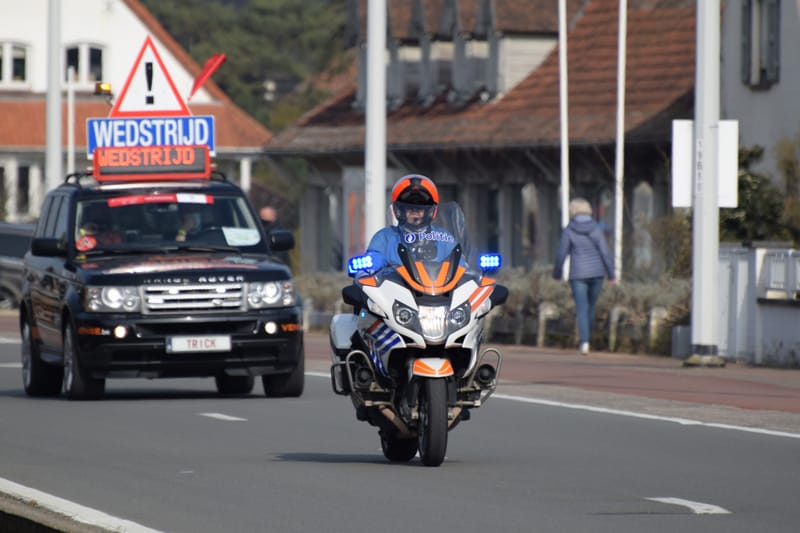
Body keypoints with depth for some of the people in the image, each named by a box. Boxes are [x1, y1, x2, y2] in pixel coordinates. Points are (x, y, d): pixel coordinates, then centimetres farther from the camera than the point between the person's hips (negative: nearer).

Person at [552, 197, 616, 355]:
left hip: (578, 274, -2)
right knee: (590, 306, 18)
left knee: (582, 309, -3)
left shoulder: (569, 230, -7)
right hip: (596, 272, 2)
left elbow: (561, 254, -4)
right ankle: (584, 340, 27)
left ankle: (584, 342, -20)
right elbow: (604, 253, -5)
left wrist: (557, 273, 12)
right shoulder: (596, 228, -3)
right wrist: (611, 274, 4)